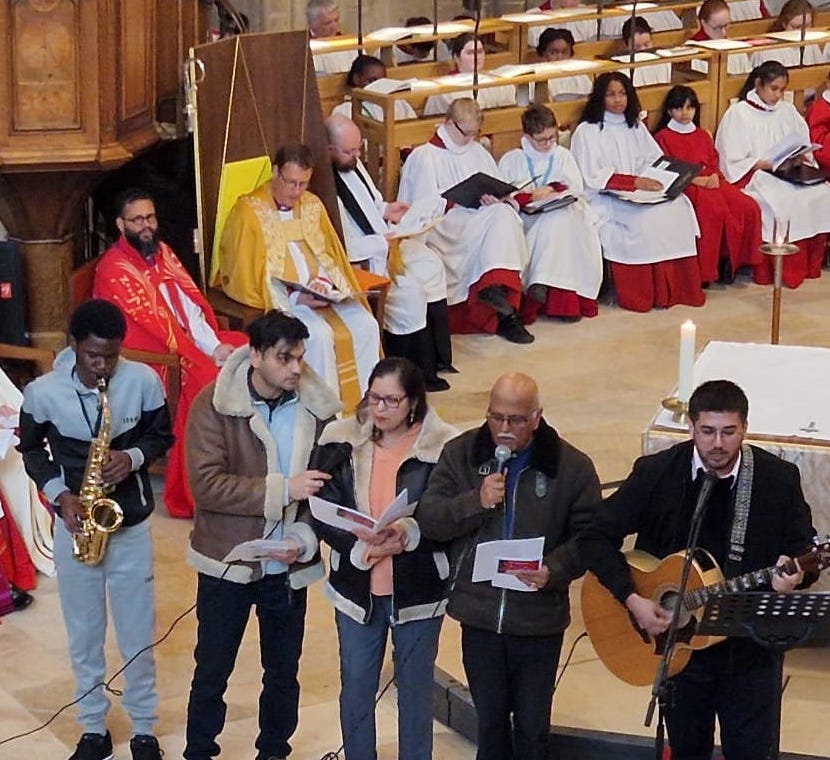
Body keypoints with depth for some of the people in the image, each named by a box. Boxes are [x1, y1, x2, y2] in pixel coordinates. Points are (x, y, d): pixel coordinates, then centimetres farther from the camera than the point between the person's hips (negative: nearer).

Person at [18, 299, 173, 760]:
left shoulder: (144, 381, -13)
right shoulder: (42, 392, -12)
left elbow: (163, 437, 2)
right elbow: (32, 449, 3)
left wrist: (133, 457, -18)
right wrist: (58, 494, -12)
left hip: (131, 527, 0)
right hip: (74, 526, 1)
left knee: (138, 638, 8)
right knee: (84, 638, 12)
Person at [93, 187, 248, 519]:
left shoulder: (162, 252, 12)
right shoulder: (113, 269, -12)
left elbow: (191, 304, 5)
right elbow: (151, 323, -18)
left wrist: (215, 345, -13)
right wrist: (209, 352, -21)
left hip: (189, 339, 8)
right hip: (150, 353, -8)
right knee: (204, 377, -29)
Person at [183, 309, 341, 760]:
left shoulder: (318, 408, -4)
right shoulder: (214, 403, -14)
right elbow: (206, 483, -21)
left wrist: (304, 539, -16)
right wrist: (282, 489, -27)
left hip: (288, 567, 3)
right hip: (228, 562, -3)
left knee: (283, 672, 17)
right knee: (211, 672, 10)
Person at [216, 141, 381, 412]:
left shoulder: (312, 205, 12)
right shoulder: (248, 212, -8)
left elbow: (331, 256, 16)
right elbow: (247, 278, -11)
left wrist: (328, 285, -8)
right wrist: (295, 298, -20)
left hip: (321, 293, 6)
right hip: (279, 295, -6)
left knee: (365, 326, -17)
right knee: (319, 335, -31)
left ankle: (361, 405, -10)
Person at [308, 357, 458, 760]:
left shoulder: (443, 447, -12)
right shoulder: (342, 440, -4)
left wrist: (410, 534, -27)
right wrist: (359, 544, -21)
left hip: (418, 589, -2)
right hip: (357, 586, 2)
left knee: (415, 688, 13)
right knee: (355, 687, 13)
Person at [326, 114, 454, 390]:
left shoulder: (352, 164, 5)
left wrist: (386, 210, 2)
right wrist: (384, 243, -22)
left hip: (382, 239, 10)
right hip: (356, 260, -10)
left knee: (431, 265, 3)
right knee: (407, 287, -22)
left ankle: (436, 356, 9)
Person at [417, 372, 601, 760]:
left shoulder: (572, 466, -7)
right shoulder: (461, 453, -1)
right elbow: (427, 520, -6)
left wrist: (554, 570, -22)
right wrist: (476, 502, -22)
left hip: (539, 621, -2)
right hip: (480, 615, 2)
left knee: (532, 726, 9)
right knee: (490, 718, 17)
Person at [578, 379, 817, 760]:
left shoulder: (779, 479, -9)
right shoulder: (656, 472, -9)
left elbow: (805, 549, 1)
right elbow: (596, 538, -6)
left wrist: (794, 572, -24)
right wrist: (631, 599, -18)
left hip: (751, 647, -1)